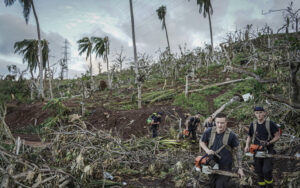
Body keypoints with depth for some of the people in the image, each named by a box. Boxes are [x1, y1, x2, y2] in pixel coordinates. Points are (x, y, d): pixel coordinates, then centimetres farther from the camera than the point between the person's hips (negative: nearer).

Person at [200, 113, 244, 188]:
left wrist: (240, 168, -6)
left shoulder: (232, 135, -14)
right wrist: (207, 150, -12)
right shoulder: (209, 132, -7)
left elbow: (238, 151, -6)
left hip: (225, 167, -3)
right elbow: (202, 142, 9)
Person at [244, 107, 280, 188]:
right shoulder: (253, 125, 5)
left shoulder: (270, 124, -6)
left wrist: (268, 143, -17)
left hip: (268, 151, -3)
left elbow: (277, 136, -4)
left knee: (266, 171, -13)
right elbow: (249, 137, 14)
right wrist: (247, 145, -3)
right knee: (259, 172, 8)